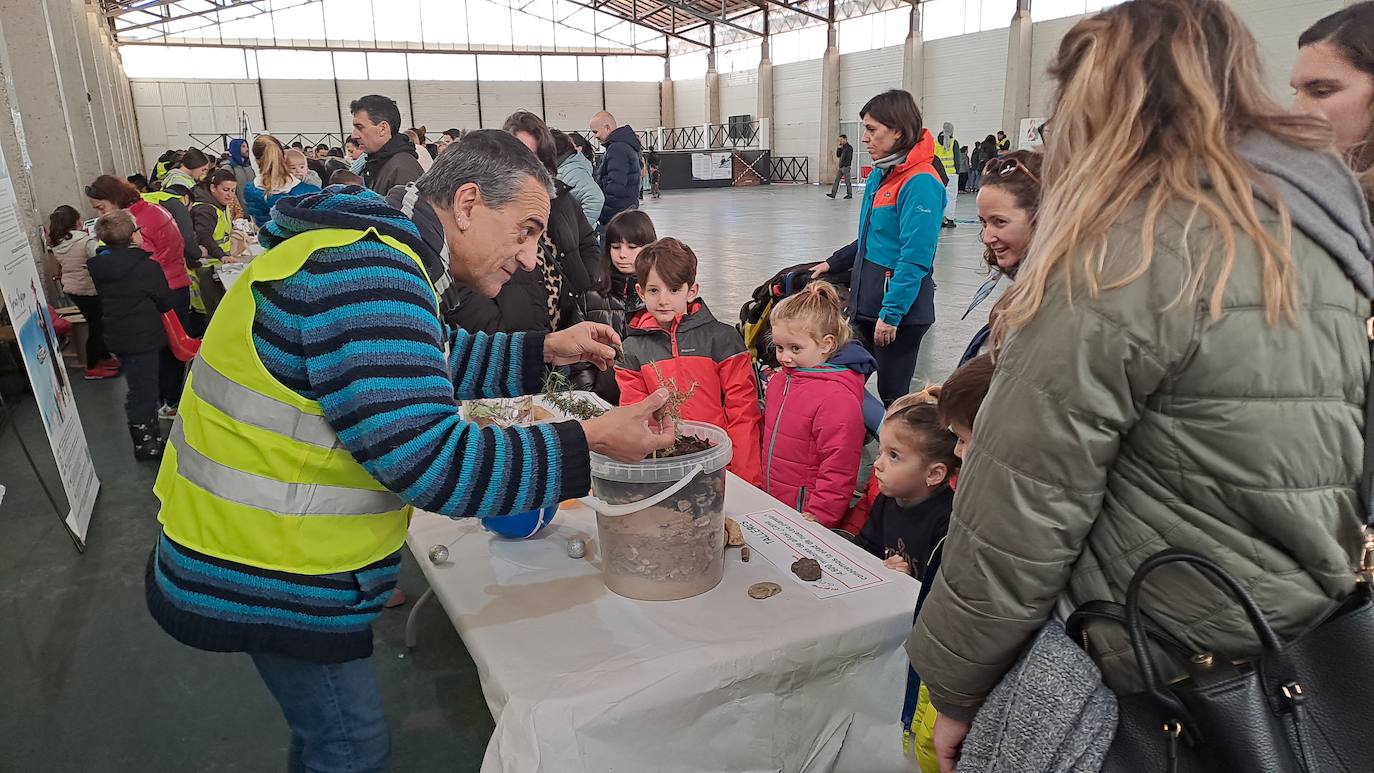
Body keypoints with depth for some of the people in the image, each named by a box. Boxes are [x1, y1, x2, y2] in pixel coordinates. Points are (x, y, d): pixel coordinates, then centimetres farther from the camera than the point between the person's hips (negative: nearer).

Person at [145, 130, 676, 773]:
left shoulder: (377, 256, 7)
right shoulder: (368, 276, -27)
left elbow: (435, 364, 20)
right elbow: (431, 461, -32)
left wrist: (545, 351, 8)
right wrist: (591, 443, -27)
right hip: (266, 578, -10)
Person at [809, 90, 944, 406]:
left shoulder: (920, 182, -18)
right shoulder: (880, 175, 10)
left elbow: (915, 258, -22)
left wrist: (891, 313, -23)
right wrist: (834, 263, 20)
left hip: (899, 312, -9)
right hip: (867, 303, 9)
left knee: (892, 395, 4)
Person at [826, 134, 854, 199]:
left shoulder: (849, 147, -9)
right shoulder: (842, 147, 15)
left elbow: (849, 158, -15)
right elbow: (838, 155, 17)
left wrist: (844, 165, -18)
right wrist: (838, 148, 6)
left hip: (846, 167, -8)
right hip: (841, 167, 8)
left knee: (847, 181, -1)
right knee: (836, 180, 3)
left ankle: (850, 194, 7)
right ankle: (833, 194, 1)